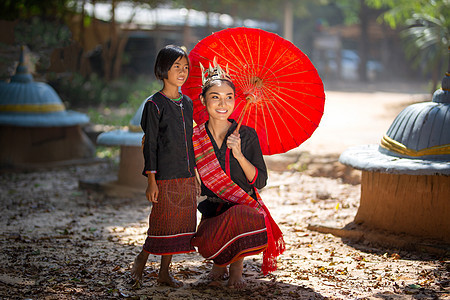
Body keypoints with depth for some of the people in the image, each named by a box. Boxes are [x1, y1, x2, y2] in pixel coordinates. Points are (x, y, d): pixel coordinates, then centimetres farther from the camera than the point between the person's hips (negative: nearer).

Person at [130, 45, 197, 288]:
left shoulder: (187, 103, 12)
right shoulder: (155, 104, -7)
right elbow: (150, 144, -8)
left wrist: (195, 174, 16)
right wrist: (151, 179, -12)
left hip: (187, 177, 6)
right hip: (165, 177, -6)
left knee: (182, 222, 8)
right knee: (163, 222, -4)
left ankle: (165, 272, 18)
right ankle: (140, 262, 16)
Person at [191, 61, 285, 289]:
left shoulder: (247, 135, -2)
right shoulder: (196, 138, 1)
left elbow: (260, 182, -4)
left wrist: (239, 155, -16)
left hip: (245, 207, -1)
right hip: (213, 211, 1)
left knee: (238, 218, -38)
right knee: (208, 246, -32)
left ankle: (236, 264, -2)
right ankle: (221, 262, 11)